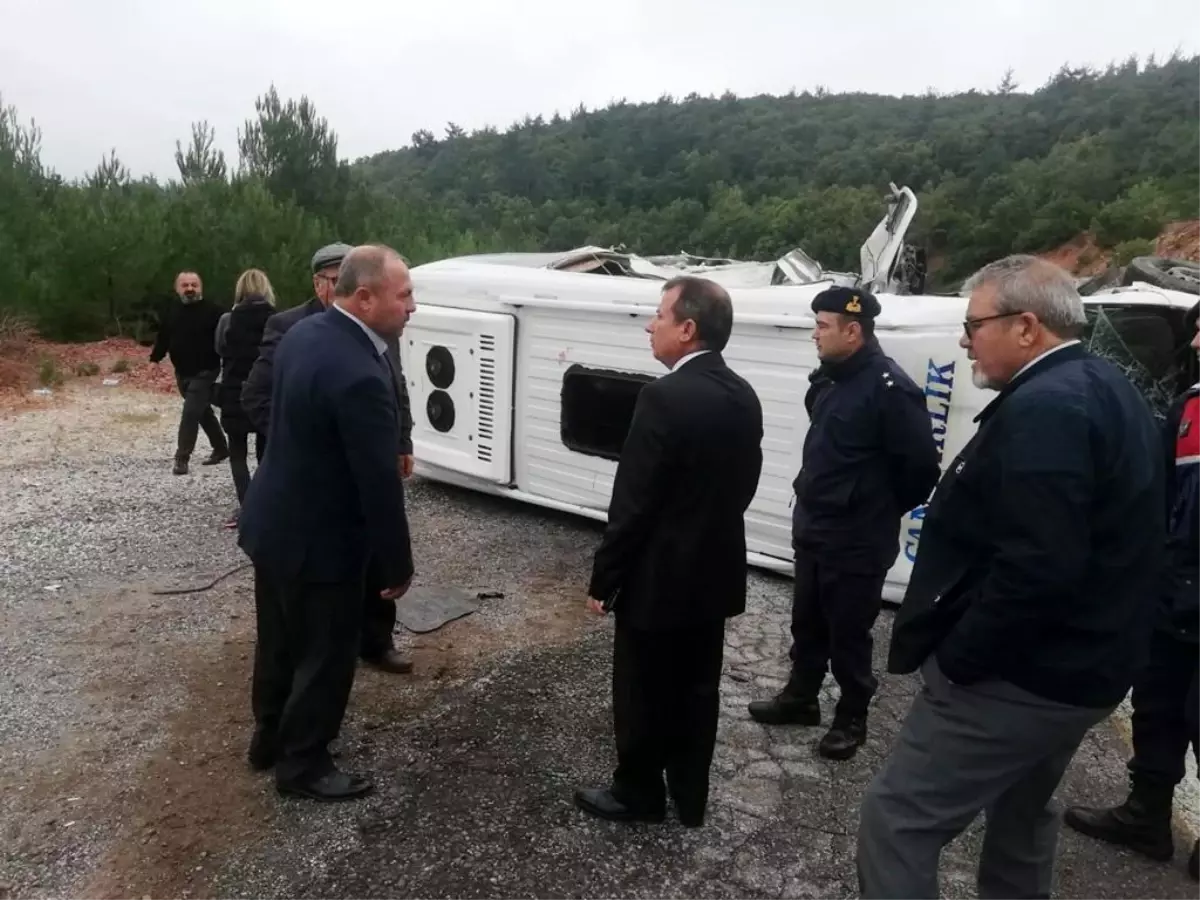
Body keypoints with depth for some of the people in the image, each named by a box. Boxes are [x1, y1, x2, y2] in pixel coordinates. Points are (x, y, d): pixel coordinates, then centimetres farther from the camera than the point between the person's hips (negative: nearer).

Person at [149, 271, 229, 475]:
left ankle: (182, 458, -7)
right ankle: (221, 448, 30)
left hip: (204, 372, -6)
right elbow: (163, 338, 13)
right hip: (182, 373, 6)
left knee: (191, 412, -12)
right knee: (203, 411, 16)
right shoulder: (170, 311, 7)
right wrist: (154, 359, 4)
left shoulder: (211, 310, -10)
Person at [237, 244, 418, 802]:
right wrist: (398, 564, -14)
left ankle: (270, 738, 44)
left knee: (281, 640, 25)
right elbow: (379, 483, -25)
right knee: (326, 653, 10)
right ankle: (302, 764, 28)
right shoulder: (360, 375, -30)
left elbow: (259, 400, 14)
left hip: (273, 521, 9)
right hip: (317, 540, -9)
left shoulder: (302, 333, 0)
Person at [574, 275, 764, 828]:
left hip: (658, 577, -8)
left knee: (643, 693, 11)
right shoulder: (743, 397, 3)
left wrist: (603, 580, -11)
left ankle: (637, 794, 28)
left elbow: (632, 502, -21)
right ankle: (689, 798, 33)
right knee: (696, 690, 18)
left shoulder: (666, 397, -22)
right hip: (715, 572, 8)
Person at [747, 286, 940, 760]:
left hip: (858, 542, -8)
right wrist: (810, 501, 14)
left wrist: (883, 510, -5)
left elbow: (922, 465, -18)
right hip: (812, 529, 8)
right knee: (806, 623, 21)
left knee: (848, 633, 8)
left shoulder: (890, 389, -21)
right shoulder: (828, 378, 6)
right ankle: (800, 697, 39)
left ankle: (851, 718, 27)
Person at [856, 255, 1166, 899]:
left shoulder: (1043, 409, -24)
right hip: (1075, 665, 11)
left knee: (896, 818, -3)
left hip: (1016, 676, -11)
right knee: (1021, 812, 27)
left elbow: (1035, 569, -32)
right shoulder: (1104, 390, 10)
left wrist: (955, 657, -20)